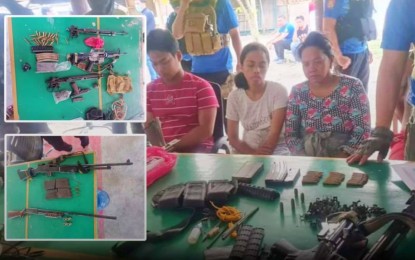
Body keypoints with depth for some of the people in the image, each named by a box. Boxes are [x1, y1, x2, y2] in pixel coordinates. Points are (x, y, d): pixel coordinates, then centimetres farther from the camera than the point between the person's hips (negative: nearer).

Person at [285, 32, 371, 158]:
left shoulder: (352, 87, -1)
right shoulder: (297, 92, 5)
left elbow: (363, 131, -5)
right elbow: (290, 135, 3)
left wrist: (339, 160, -17)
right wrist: (306, 160, -13)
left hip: (345, 161, -2)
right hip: (307, 161, 2)